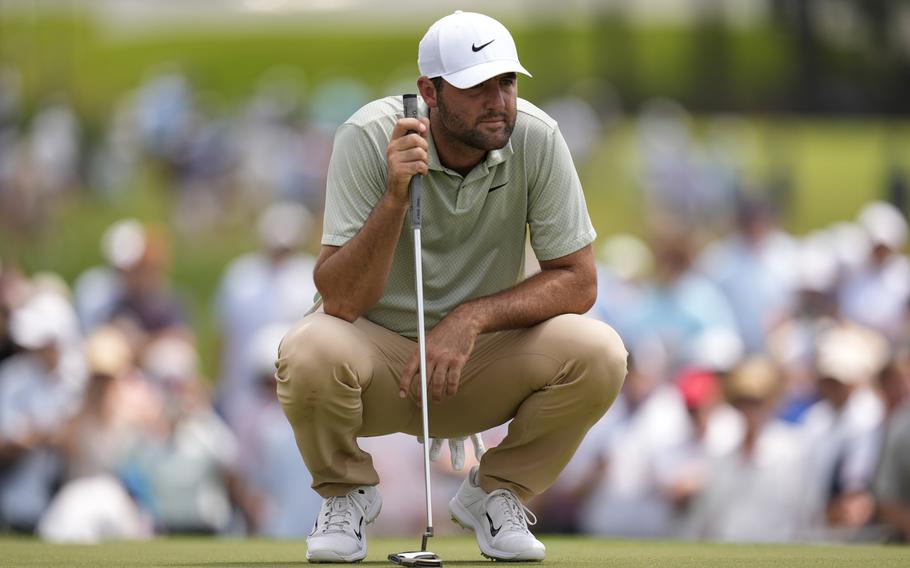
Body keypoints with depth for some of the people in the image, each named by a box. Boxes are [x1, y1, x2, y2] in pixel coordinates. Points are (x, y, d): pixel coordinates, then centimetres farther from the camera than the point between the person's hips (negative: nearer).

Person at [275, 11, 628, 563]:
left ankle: (495, 493, 3)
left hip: (483, 356, 2)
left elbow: (578, 282, -11)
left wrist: (473, 318, -26)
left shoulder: (536, 138, -15)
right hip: (375, 349, -2)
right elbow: (340, 299, -26)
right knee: (308, 355, -36)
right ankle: (348, 492, 0)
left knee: (600, 354, -25)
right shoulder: (369, 137, -21)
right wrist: (395, 197, -40)